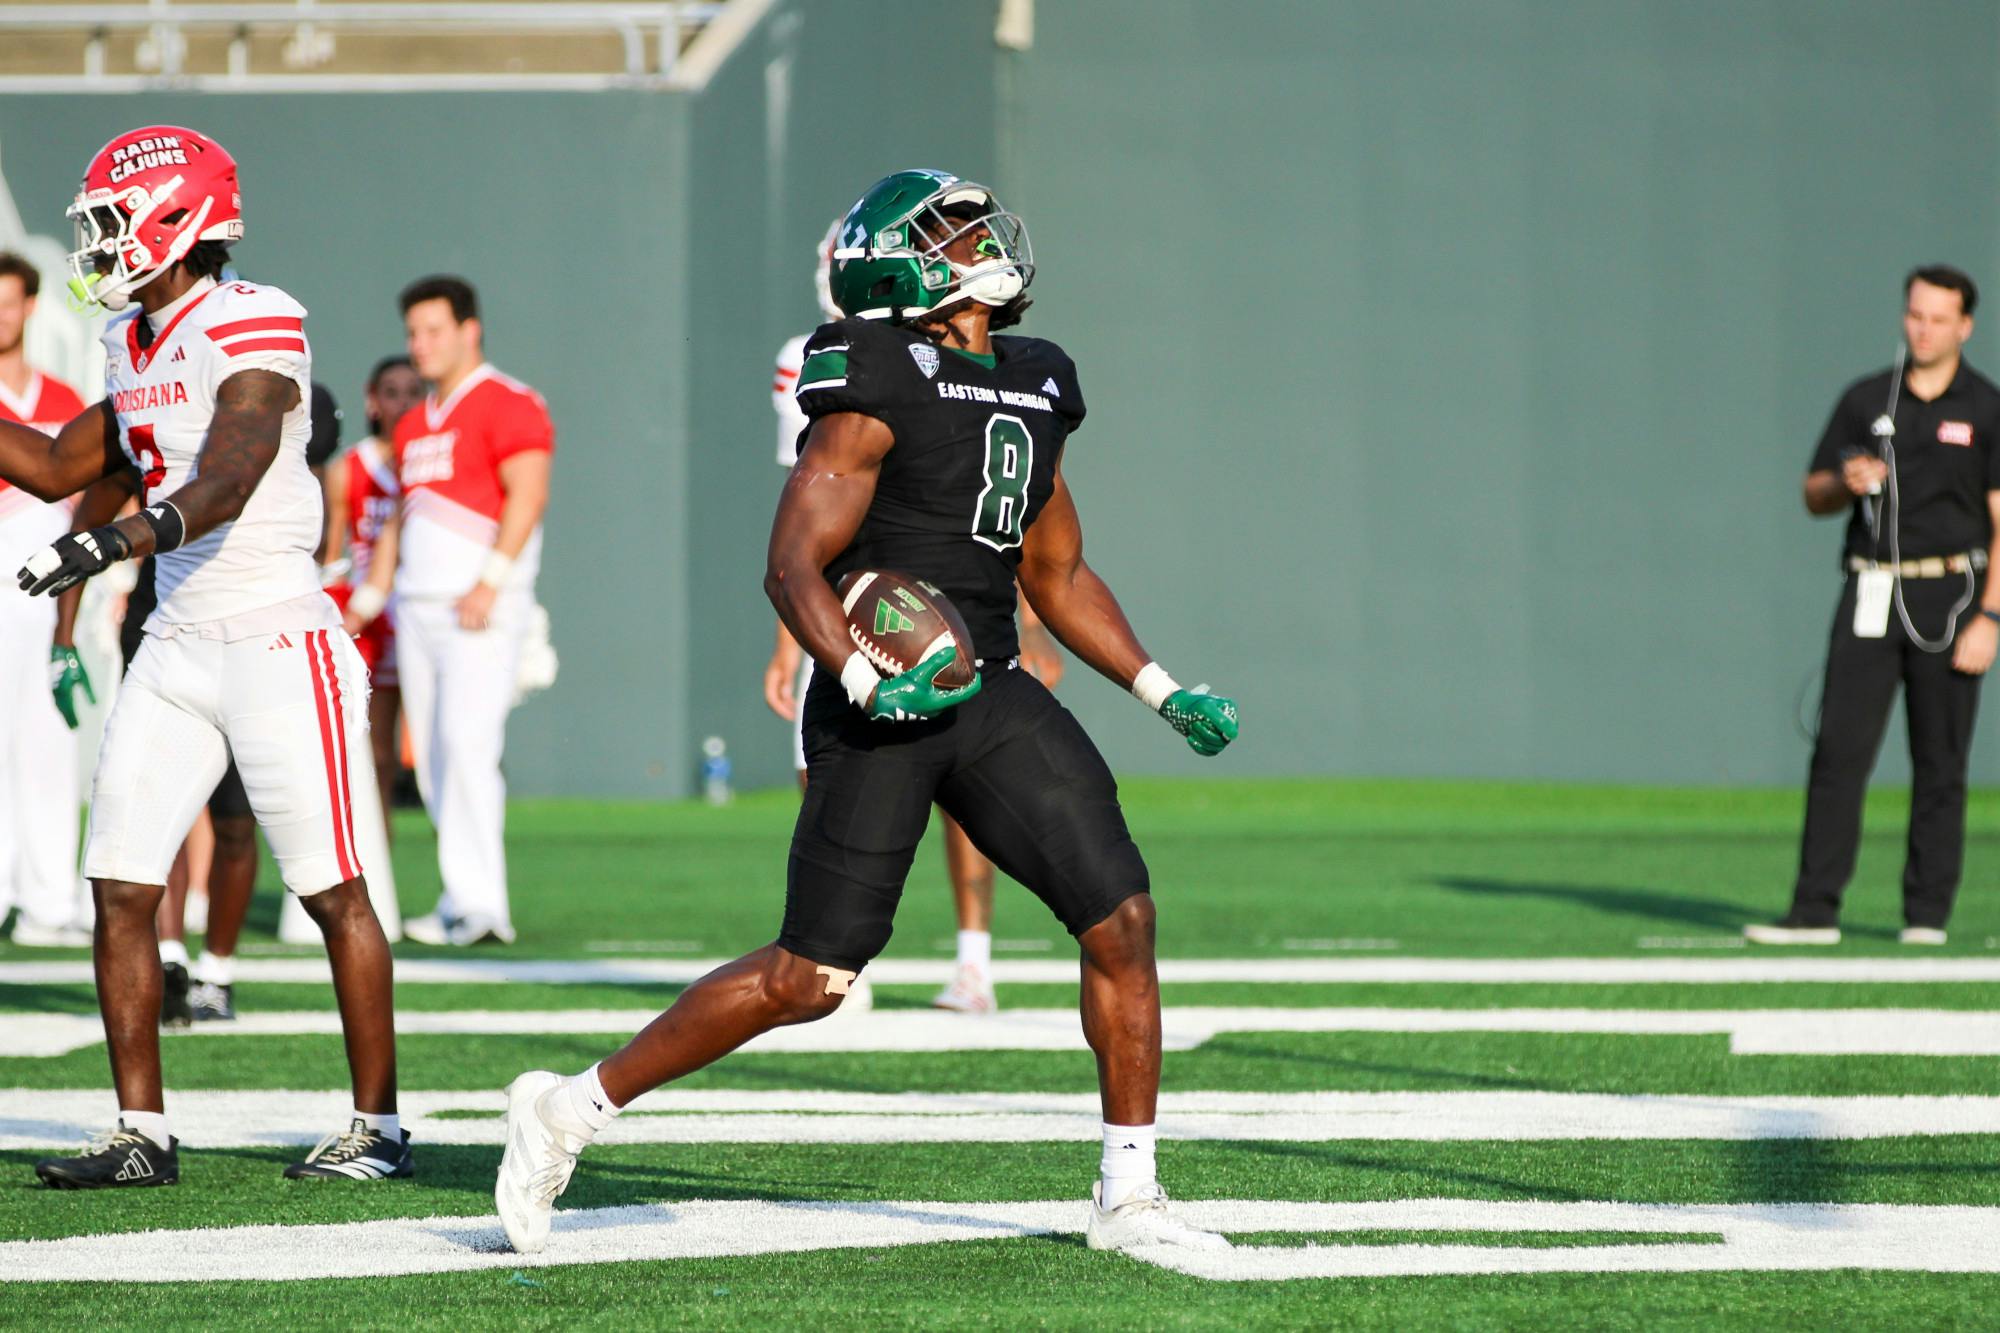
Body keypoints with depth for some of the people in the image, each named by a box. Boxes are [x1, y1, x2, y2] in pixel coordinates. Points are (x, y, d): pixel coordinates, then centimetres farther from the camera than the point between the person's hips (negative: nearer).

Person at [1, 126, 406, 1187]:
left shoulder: (251, 333, -14)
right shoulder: (137, 347, 12)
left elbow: (227, 484, -28)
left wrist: (116, 544, -43)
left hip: (276, 641, -8)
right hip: (176, 650, 8)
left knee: (332, 891, 0)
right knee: (120, 890, 0)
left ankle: (377, 1126, 9)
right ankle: (141, 1132, 5)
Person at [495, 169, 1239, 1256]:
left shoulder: (1032, 391, 15)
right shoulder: (881, 386, -10)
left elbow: (1057, 575, 24)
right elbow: (793, 564, -14)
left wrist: (1161, 690, 16)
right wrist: (860, 677, -29)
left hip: (992, 696, 7)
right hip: (883, 710, -7)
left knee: (1120, 918, -3)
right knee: (813, 976, -9)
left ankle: (1128, 1196, 6)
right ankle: (571, 1109, 5)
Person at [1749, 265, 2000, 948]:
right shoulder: (1865, 400, 11)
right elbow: (1814, 497, 15)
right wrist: (1846, 482, -8)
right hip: (1871, 593, 2)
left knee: (1940, 760, 0)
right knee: (1839, 749, -6)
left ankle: (1927, 911, 6)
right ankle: (1815, 909, -8)